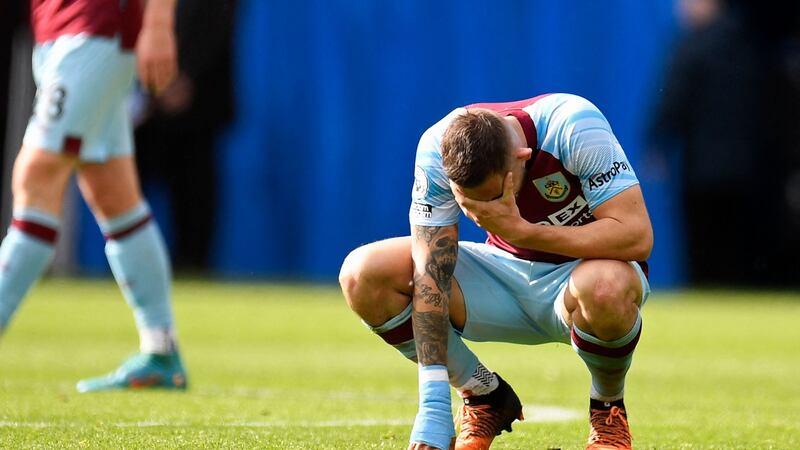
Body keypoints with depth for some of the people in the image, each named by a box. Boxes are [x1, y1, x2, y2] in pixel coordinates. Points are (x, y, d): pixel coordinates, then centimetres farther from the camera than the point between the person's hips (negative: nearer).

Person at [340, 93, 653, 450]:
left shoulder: (574, 126, -29)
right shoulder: (437, 149, -21)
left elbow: (637, 237, -33)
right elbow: (429, 276, -23)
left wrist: (521, 231, -37)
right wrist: (433, 409, -30)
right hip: (506, 267, 4)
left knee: (606, 288, -41)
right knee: (363, 275, -18)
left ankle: (608, 408, -7)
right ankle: (483, 396, 2)